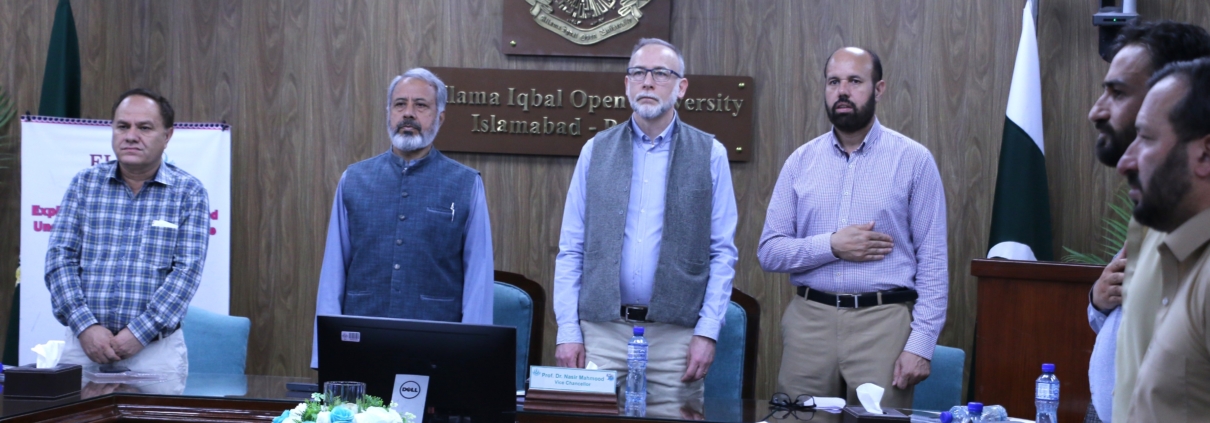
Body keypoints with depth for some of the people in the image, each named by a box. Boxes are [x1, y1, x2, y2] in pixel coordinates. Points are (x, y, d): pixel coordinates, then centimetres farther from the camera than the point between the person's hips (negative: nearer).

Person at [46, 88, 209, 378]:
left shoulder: (189, 192, 1)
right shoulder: (84, 183, 8)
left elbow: (187, 270, -7)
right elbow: (60, 258, 2)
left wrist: (139, 334, -15)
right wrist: (85, 327, -11)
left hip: (156, 347, -2)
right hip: (84, 341, 2)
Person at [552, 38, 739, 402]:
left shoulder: (709, 154, 4)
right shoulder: (596, 150, 8)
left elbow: (722, 252, 2)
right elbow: (571, 248, 7)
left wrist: (707, 332, -6)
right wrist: (567, 330, -1)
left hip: (675, 335, -1)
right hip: (601, 331, 1)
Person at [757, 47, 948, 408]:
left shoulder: (913, 160, 0)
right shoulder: (801, 161, 7)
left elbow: (932, 261, -2)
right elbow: (769, 252, 4)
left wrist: (921, 344, -10)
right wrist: (831, 246, -12)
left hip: (883, 323, -2)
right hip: (809, 322, 2)